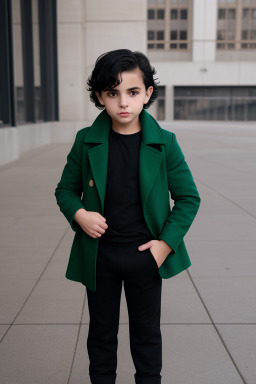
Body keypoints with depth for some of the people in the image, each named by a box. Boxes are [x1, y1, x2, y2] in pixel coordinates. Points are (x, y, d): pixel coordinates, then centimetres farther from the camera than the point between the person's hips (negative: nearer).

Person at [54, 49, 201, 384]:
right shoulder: (86, 142, -5)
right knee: (101, 333, 17)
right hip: (99, 254, 1)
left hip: (145, 255, 0)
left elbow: (189, 197, -1)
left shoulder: (164, 143, -7)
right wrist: (78, 214, -15)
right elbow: (66, 190, 6)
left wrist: (167, 242, -10)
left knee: (147, 333, 17)